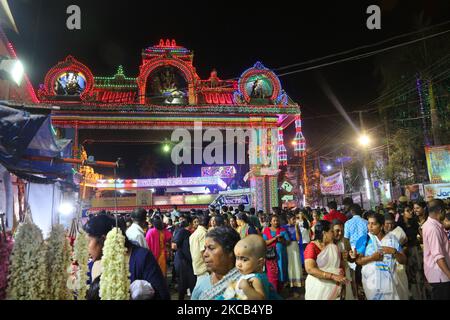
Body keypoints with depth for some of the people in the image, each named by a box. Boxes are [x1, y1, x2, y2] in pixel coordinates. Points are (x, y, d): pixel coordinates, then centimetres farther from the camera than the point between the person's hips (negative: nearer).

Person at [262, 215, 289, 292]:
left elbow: (288, 241, 4)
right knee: (272, 274, -5)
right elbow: (264, 243, -8)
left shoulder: (283, 230, 6)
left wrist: (282, 240, -16)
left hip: (281, 254, 2)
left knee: (281, 272, 5)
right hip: (271, 255, -2)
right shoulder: (266, 230, 1)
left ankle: (279, 291, 19)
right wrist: (275, 238, -16)